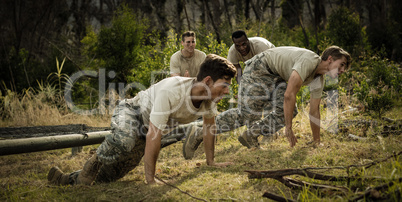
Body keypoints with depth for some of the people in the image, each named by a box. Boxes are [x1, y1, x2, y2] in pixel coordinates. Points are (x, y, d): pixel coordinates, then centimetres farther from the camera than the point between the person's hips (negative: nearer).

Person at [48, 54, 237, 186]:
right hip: (132, 112, -7)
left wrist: (210, 161, 8)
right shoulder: (171, 91, -40)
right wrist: (150, 179, -36)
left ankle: (68, 179, 19)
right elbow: (154, 136, -39)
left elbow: (209, 125, 3)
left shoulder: (210, 94, -17)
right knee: (124, 141, -41)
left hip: (147, 126, 7)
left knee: (113, 173, 2)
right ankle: (95, 162, -12)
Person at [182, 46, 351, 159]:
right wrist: (288, 129, -26)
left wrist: (317, 141, 11)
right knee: (246, 114, -17)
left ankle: (250, 136, -3)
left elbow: (314, 110, 11)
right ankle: (198, 134, -9)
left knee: (288, 111, -13)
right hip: (259, 68, -9)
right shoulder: (309, 61, -27)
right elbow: (289, 95, -32)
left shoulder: (319, 78, 3)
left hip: (274, 78, 9)